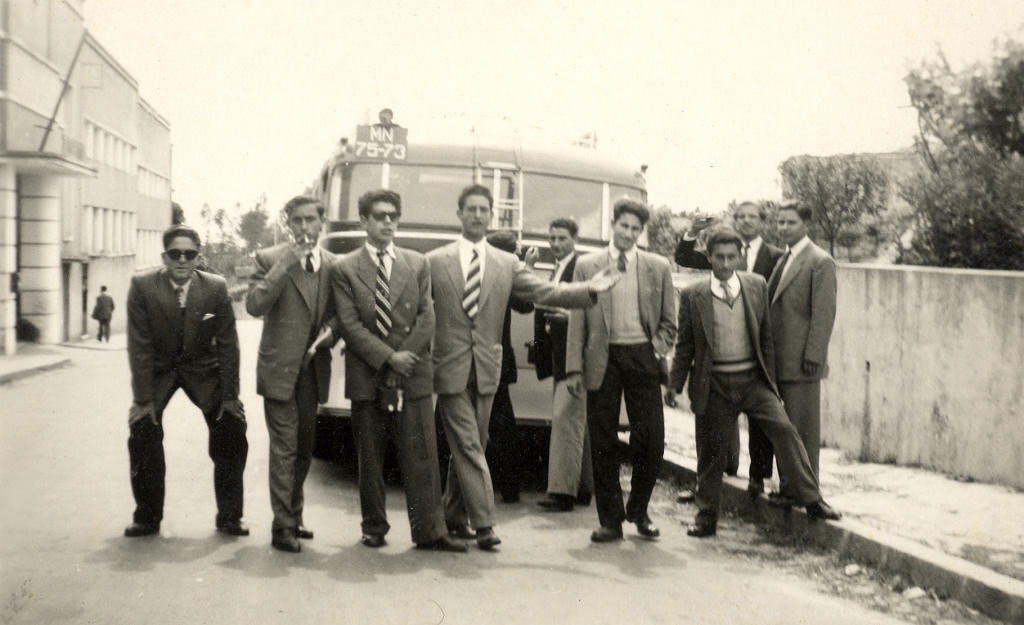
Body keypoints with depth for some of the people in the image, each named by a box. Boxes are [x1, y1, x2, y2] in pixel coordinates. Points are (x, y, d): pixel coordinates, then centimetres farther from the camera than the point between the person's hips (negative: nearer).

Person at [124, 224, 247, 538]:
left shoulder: (216, 288, -15)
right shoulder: (142, 286, -17)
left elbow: (228, 344, -9)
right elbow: (139, 346, -15)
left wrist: (230, 395, -11)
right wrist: (143, 399, -17)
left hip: (203, 368, 1)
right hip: (159, 369, 0)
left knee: (232, 435, -8)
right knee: (142, 435, -12)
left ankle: (229, 517, 7)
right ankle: (147, 518, 7)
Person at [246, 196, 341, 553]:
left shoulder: (334, 265, 7)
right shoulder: (269, 259, -4)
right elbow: (254, 306, -16)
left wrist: (331, 331, -8)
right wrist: (285, 264, -21)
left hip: (313, 369, 5)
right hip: (279, 368, -4)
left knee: (304, 449, 14)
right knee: (284, 449, -6)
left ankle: (293, 516, 28)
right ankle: (283, 526, 0)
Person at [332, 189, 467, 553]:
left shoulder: (417, 264, 11)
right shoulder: (345, 268, 3)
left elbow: (427, 318, 4)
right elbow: (350, 324, -5)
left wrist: (406, 354, -10)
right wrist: (388, 357, -13)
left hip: (412, 376, 1)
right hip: (366, 378, -1)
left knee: (421, 457, -1)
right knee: (370, 459, 7)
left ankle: (429, 532, 3)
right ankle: (374, 528, 18)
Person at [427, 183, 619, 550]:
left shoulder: (507, 265, 8)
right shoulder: (434, 262, 2)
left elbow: (546, 292, 1)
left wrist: (589, 289, -11)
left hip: (486, 368, 3)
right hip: (450, 367, -3)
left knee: (467, 447, 11)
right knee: (469, 447, -7)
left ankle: (455, 516, 24)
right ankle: (483, 524, -6)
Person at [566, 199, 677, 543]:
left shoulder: (658, 267, 8)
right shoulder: (587, 266, 5)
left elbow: (668, 321, 14)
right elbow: (577, 321, 3)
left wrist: (659, 348, -3)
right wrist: (574, 368, -3)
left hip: (642, 358, 1)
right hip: (603, 359, -1)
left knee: (651, 439, -2)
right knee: (603, 443, 2)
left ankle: (638, 511, 19)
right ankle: (610, 520, 13)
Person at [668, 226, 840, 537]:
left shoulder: (757, 286, 4)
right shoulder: (693, 295, -1)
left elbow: (766, 337, 8)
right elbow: (685, 344, 5)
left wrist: (771, 383, 7)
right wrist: (675, 384, 3)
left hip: (752, 380, 1)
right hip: (713, 384, -1)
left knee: (783, 429, -14)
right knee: (710, 450, 6)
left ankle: (811, 500, -8)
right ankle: (706, 518, 20)